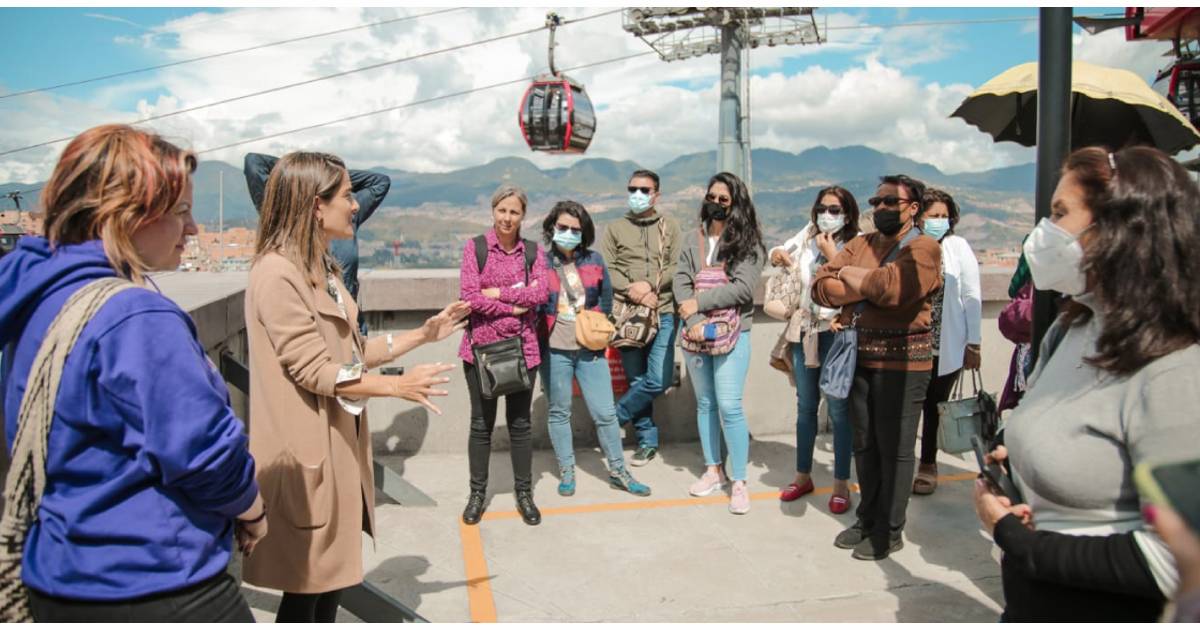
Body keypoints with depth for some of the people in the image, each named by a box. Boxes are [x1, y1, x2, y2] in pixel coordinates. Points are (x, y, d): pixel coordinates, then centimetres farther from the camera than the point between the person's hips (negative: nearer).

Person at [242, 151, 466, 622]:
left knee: (334, 576, 19)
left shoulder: (322, 267, 12)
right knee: (306, 586, 5)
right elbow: (313, 370, -22)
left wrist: (422, 334, 9)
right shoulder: (277, 274, -19)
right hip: (306, 451, -9)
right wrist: (398, 386, -23)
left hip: (340, 442, 9)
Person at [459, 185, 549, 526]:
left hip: (522, 346, 1)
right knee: (482, 423, 9)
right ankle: (477, 493, 23)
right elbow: (470, 296, -12)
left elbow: (540, 294, -9)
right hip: (481, 344, -1)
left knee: (520, 422, 11)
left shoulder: (533, 251, 5)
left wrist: (498, 292, -14)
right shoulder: (475, 247, -2)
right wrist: (515, 306, -13)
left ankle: (524, 493, 24)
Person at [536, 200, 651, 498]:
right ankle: (566, 472, 25)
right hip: (554, 350, -2)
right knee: (559, 412, 10)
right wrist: (541, 334, -6)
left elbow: (606, 299, 13)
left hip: (590, 349, 2)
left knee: (605, 412, 4)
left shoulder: (594, 261, 4)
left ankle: (618, 471, 18)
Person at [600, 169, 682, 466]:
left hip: (663, 312, 0)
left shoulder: (670, 227, 10)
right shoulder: (615, 228, 10)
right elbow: (605, 269, 1)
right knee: (638, 380, 4)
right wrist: (631, 291, -13)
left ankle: (613, 418, 11)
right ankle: (647, 441, 18)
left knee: (659, 379, -10)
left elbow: (678, 267, 0)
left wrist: (650, 285, -13)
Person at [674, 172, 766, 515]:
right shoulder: (692, 240, 10)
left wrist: (698, 302, -13)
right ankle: (712, 471, 25)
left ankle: (739, 482, 2)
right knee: (705, 403, 12)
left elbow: (743, 287, -13)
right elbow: (681, 283, 1)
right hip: (696, 332, 4)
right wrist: (693, 320, -14)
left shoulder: (748, 242, -2)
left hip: (732, 332, -4)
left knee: (729, 405, -9)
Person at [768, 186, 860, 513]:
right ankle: (803, 475, 27)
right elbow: (780, 255, 22)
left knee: (838, 410, 1)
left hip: (836, 332, -5)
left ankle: (841, 483, 13)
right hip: (804, 330, 5)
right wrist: (779, 256, 0)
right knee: (805, 406, 14)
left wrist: (831, 253, -15)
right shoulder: (807, 236, 8)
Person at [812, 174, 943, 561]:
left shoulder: (923, 248, -6)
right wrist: (868, 289, -14)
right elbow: (821, 287, 0)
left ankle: (890, 531, 17)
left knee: (895, 449, 3)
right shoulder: (859, 244, 12)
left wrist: (848, 274, -8)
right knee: (864, 444, 14)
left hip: (902, 360, -6)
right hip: (861, 357, 6)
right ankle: (868, 519, 29)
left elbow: (892, 286, -25)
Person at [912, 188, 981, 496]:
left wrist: (974, 343, -3)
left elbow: (972, 296, -2)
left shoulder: (958, 247, -3)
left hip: (947, 346, 0)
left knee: (935, 407, 10)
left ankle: (928, 464, 26)